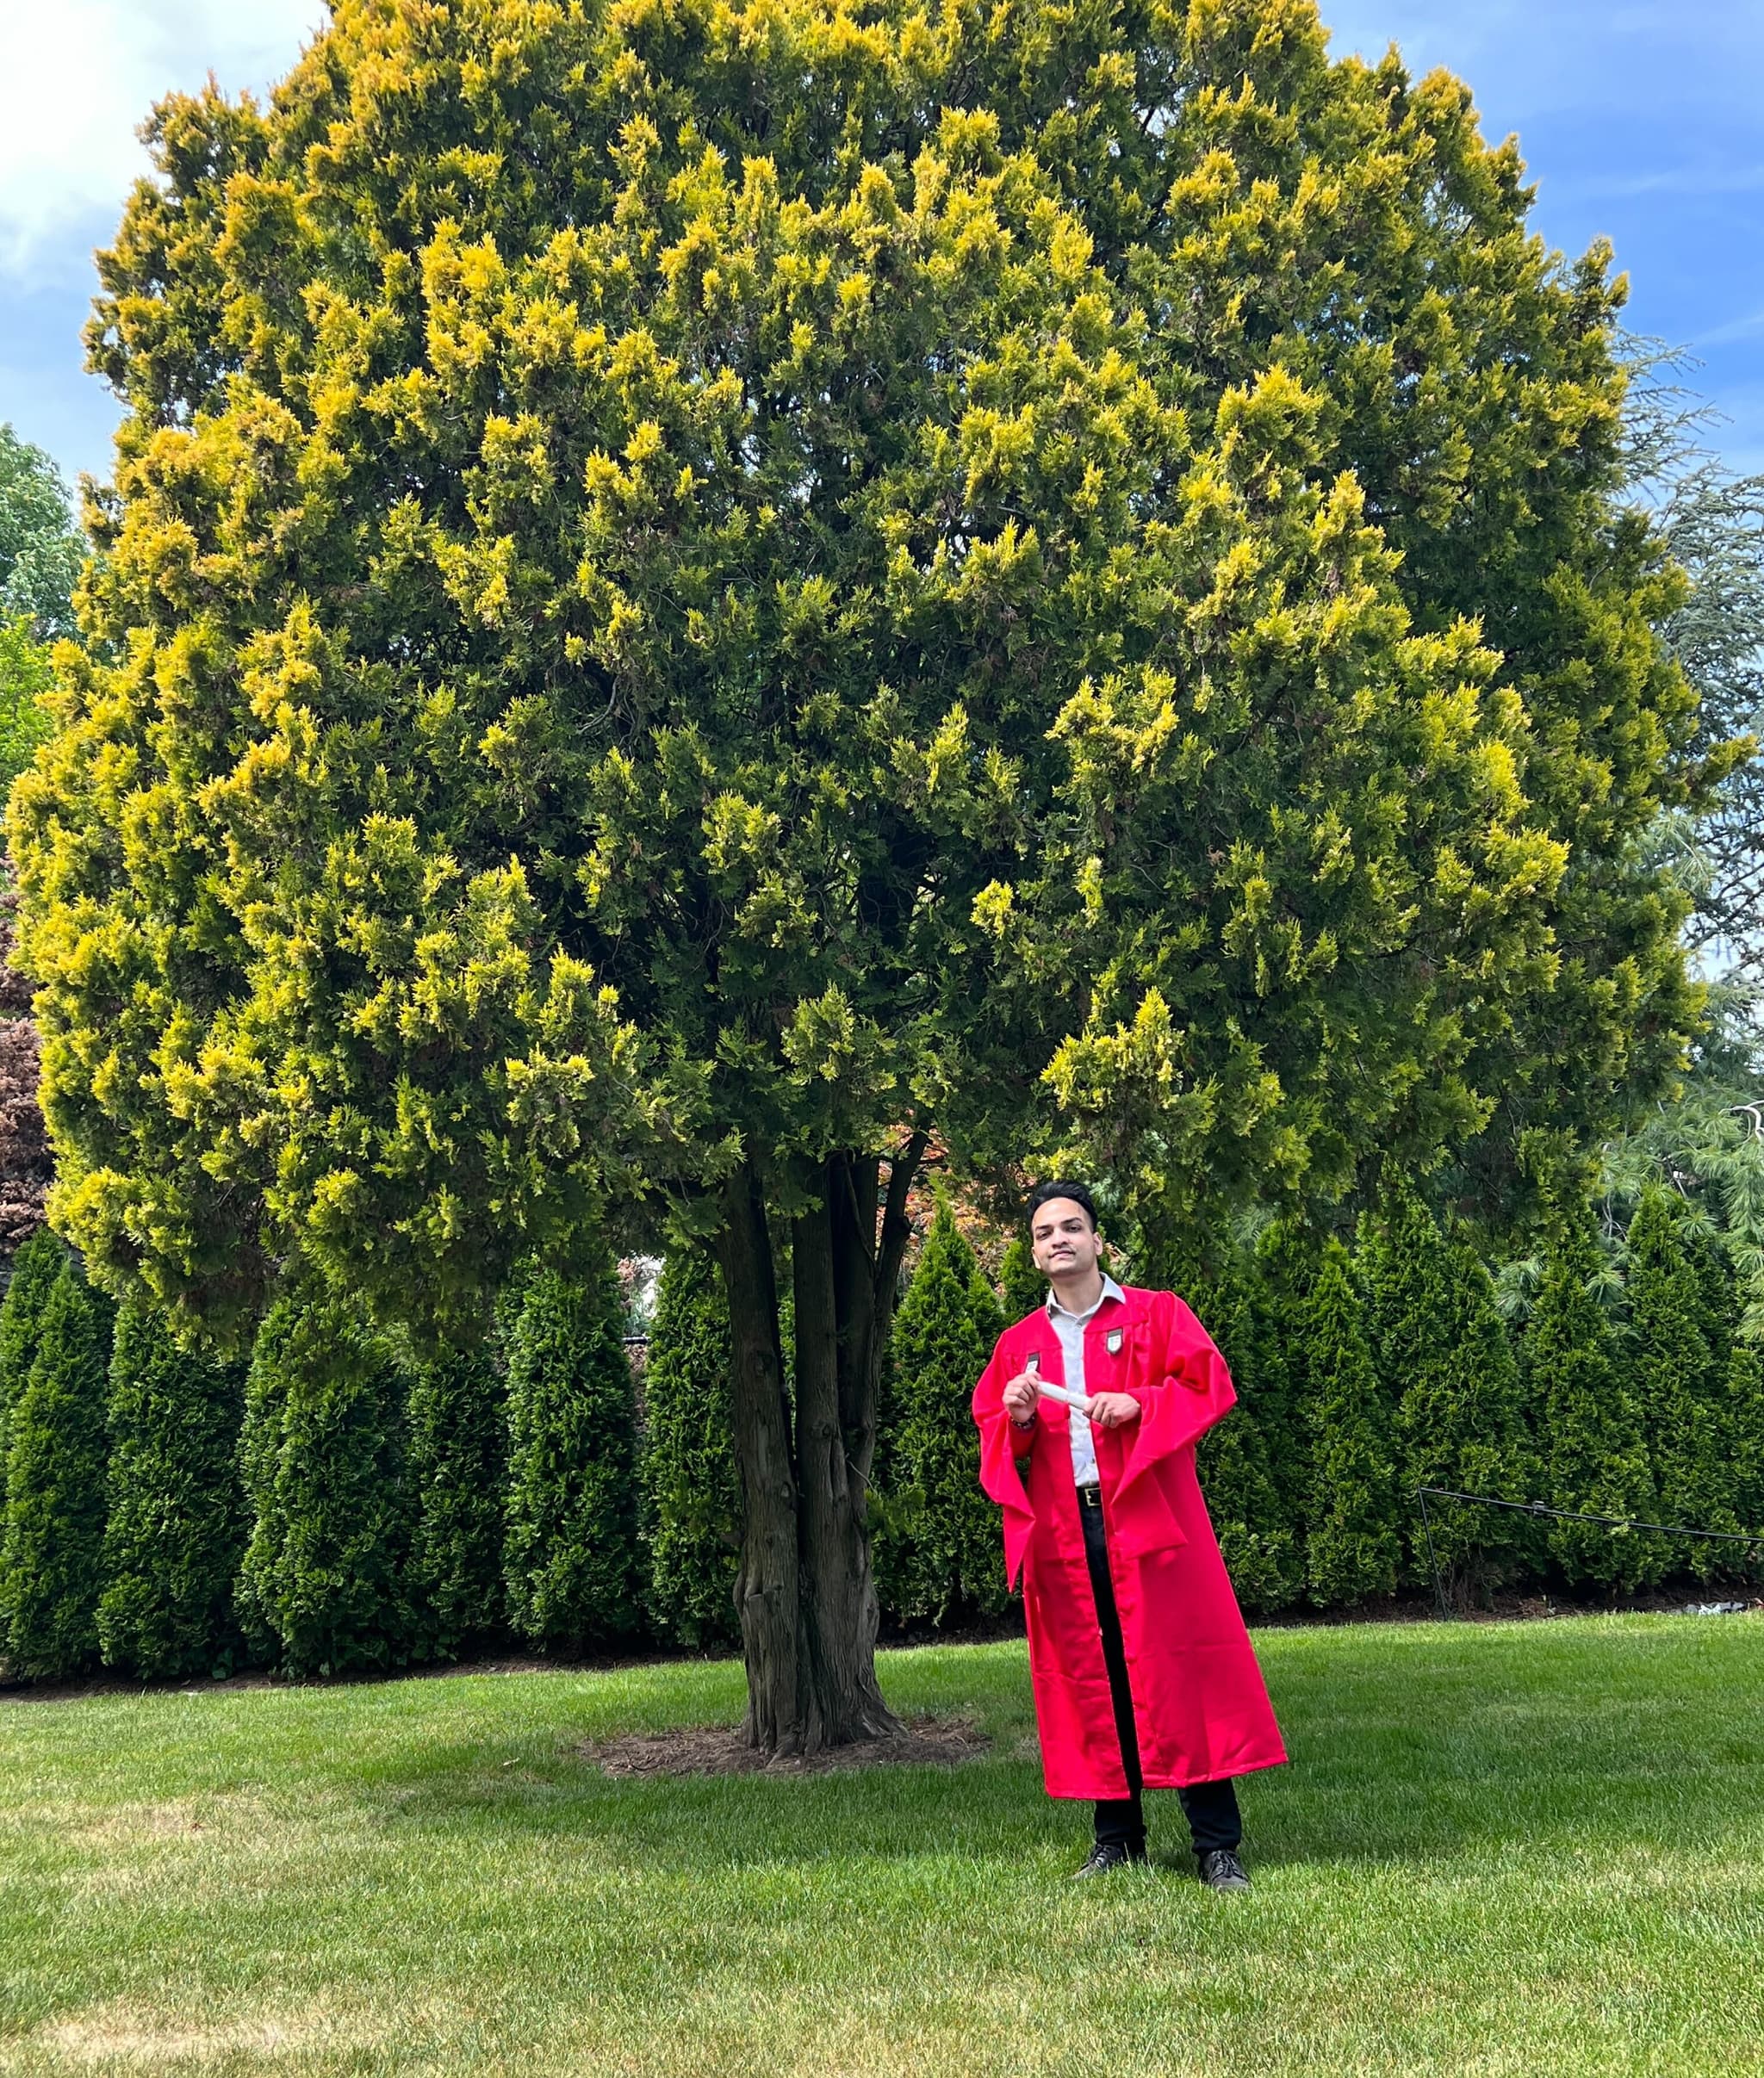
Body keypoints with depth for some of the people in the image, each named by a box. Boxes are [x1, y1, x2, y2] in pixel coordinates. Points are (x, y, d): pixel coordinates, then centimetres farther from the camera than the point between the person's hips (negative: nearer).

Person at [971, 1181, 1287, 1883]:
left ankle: (1218, 1844, 0)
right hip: (1061, 1532, 3)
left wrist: (1139, 1404, -16)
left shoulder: (1157, 1314, 7)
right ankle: (1118, 1837, 15)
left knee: (1180, 1674, -5)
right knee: (1088, 1682, 4)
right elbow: (991, 1437, 13)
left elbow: (1211, 1386, -2)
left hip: (1149, 1521, -3)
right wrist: (1016, 1421, -9)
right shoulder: (1017, 1345, 14)